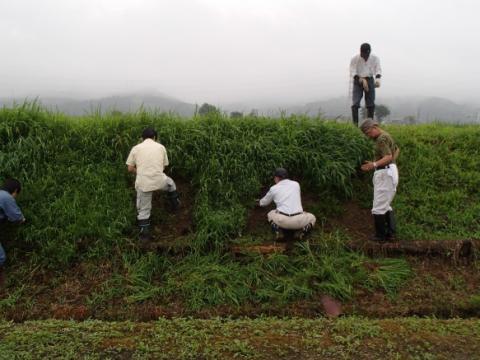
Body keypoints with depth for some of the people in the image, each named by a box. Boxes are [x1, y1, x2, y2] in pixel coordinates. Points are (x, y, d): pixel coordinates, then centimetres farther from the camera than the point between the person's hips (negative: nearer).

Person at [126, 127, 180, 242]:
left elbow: (130, 168, 6)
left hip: (143, 183, 0)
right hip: (159, 181, 0)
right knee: (171, 183, 35)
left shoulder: (136, 148, 5)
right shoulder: (161, 147, 8)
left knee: (143, 210, 13)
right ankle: (174, 204, 48)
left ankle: (145, 234, 18)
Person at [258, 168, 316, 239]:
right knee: (312, 218, 33)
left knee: (270, 214, 34)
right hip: (298, 220, 1)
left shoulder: (273, 189, 9)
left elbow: (264, 202, 27)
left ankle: (276, 226, 1)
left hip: (282, 220, 0)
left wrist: (260, 202, 53)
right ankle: (304, 228, 0)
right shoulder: (296, 184, 14)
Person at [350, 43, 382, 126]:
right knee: (355, 103, -13)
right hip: (358, 81, -2)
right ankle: (355, 123, -8)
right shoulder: (355, 59, -8)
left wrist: (377, 79, -30)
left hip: (370, 80, 2)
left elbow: (378, 70, -8)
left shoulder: (375, 59, -2)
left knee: (371, 104, 2)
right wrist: (362, 80, -27)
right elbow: (353, 73, -12)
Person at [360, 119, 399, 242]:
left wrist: (374, 164, -42)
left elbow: (388, 157, -28)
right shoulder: (385, 136, 17)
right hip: (389, 171, 11)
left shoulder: (381, 139, -16)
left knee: (379, 207, -4)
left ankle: (380, 235, 1)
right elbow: (397, 149, 33)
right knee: (386, 206, 16)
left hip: (385, 173, -11)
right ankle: (390, 233, 16)